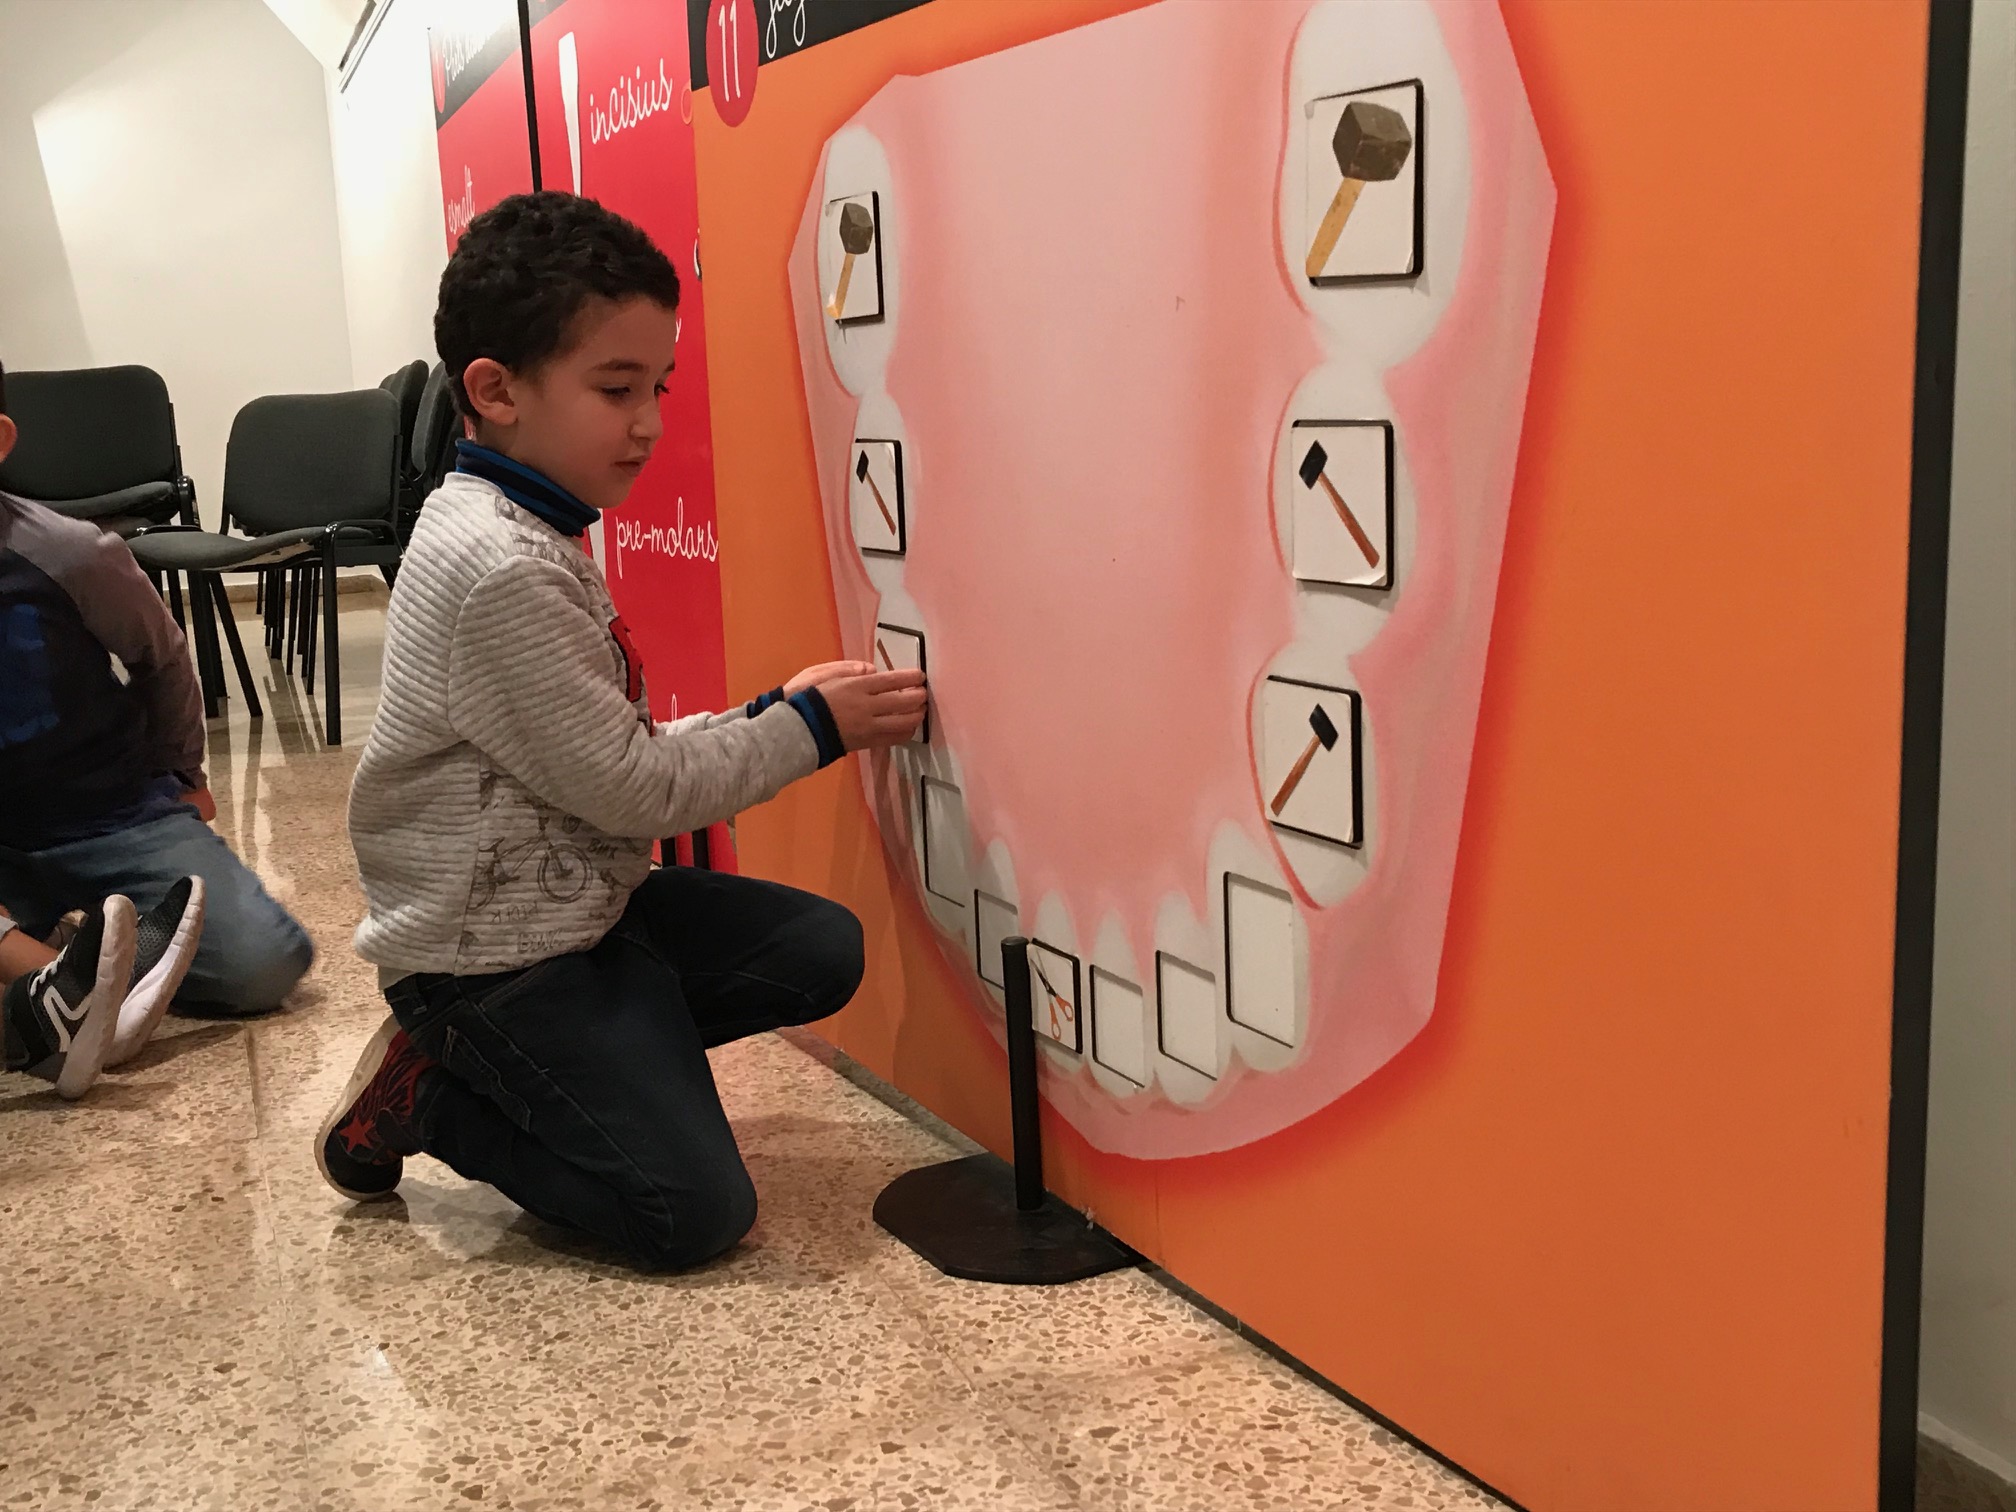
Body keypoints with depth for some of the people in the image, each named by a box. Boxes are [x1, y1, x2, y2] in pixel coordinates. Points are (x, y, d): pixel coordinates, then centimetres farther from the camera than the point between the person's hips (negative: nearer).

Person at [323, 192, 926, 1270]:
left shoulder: (520, 535, 8)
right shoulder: (504, 571, -25)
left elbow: (610, 746, 11)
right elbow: (628, 786, -20)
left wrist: (769, 714, 1)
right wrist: (809, 729, -12)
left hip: (576, 900, 10)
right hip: (488, 954, -10)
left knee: (821, 950, 5)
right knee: (695, 1212, -11)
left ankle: (497, 1062, 9)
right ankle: (425, 1098, 5)